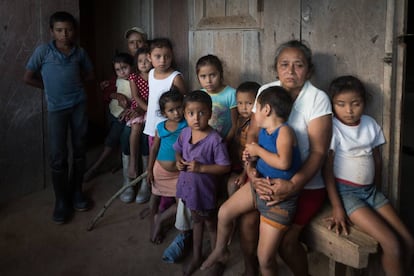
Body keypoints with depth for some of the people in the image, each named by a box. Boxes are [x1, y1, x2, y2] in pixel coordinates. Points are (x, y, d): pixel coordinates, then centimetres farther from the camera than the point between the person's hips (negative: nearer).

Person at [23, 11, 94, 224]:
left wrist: (71, 82, 3)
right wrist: (51, 87, 2)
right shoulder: (43, 51, -8)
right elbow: (28, 78, -3)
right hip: (56, 108, -3)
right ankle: (62, 201, 10)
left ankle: (76, 192, 25)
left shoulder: (80, 53, 0)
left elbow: (90, 75, 16)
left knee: (79, 150, 9)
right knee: (58, 156, -3)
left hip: (79, 105, 3)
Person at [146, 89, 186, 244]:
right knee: (155, 199, 17)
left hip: (179, 173, -1)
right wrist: (149, 170, 2)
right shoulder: (160, 128, -8)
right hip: (160, 170, 1)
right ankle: (153, 226, 40)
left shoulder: (188, 126, -14)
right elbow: (154, 149, 1)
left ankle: (160, 219, 20)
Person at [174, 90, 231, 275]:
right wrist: (179, 161, -8)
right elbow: (178, 150, 12)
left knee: (211, 225, 16)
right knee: (196, 221, 26)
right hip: (188, 186, 6)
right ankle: (196, 257, 45)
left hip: (205, 190, -6)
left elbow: (225, 167, -22)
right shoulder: (185, 133, -7)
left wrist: (201, 168, -28)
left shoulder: (215, 139, -25)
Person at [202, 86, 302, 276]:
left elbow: (283, 162, -35)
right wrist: (252, 159, 0)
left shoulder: (284, 131, -21)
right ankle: (220, 250, 47)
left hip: (279, 197, -9)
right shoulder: (263, 131, 4)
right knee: (225, 212, 22)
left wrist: (258, 150, -21)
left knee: (265, 258, -4)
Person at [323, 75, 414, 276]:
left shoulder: (370, 123, 4)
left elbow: (377, 158, 13)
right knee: (392, 245, -17)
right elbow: (327, 168, -12)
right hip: (345, 191, -6)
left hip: (370, 190, 6)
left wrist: (376, 189, 11)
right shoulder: (332, 128, -12)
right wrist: (336, 206, -16)